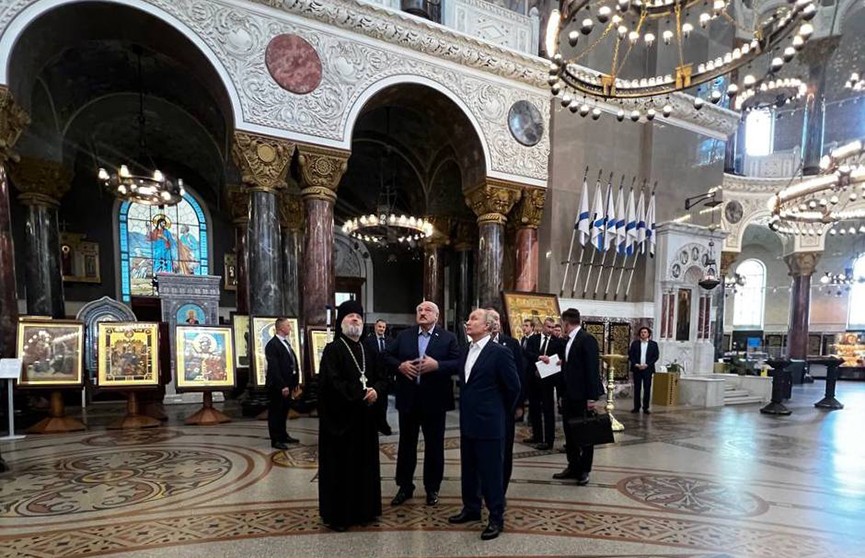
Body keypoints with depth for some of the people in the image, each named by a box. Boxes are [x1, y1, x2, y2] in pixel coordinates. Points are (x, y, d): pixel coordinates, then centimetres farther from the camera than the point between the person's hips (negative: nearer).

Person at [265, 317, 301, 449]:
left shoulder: (286, 343, 13)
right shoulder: (272, 345, -15)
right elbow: (274, 368, -20)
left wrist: (296, 383, 11)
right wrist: (282, 386, -22)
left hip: (287, 384, 9)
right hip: (277, 386, -9)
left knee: (284, 411, 18)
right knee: (275, 413, 3)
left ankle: (283, 435, 30)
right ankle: (275, 440, 11)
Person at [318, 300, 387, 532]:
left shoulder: (368, 351, 12)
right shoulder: (332, 350, -8)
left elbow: (381, 378, 12)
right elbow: (332, 383, -18)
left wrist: (375, 391, -10)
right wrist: (361, 393, -17)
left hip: (365, 418, 6)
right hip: (340, 417, -6)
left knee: (364, 463, 12)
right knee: (340, 465, 2)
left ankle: (364, 509, 25)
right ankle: (337, 514, 15)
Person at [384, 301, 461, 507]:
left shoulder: (448, 338, -2)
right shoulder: (403, 336, 7)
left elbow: (458, 363, -10)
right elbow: (387, 356, 5)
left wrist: (437, 365, -23)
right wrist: (399, 365, -14)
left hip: (434, 400, -2)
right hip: (408, 399, 2)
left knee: (434, 445, 10)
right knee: (406, 443, 13)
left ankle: (432, 488, 26)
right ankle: (405, 487, 28)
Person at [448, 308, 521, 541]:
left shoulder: (500, 352, -14)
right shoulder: (466, 352, 9)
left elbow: (513, 387, -8)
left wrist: (502, 412, 3)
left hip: (489, 423, -7)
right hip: (468, 421, 8)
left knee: (491, 471, 4)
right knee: (468, 469, 18)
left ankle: (496, 517, 18)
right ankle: (471, 508, 34)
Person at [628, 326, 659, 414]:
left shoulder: (653, 344, 5)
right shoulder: (635, 343, 7)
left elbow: (656, 356, 0)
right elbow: (630, 355, 4)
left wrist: (647, 365, -11)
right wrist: (636, 364, -10)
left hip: (647, 369, -1)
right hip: (636, 368, 1)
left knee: (647, 389, 0)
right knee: (637, 388, 4)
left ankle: (646, 408, 7)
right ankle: (636, 407, 10)